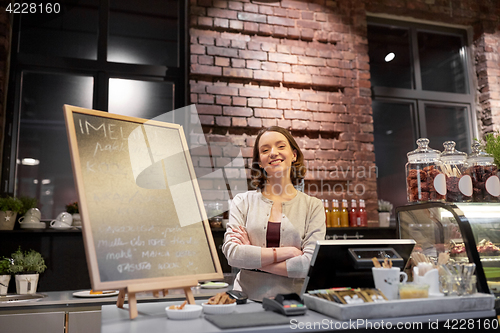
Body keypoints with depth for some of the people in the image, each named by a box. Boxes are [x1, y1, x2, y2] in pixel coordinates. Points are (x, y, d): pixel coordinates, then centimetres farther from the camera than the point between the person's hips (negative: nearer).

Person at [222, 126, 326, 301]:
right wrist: (286, 252, -10)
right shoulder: (243, 201, 7)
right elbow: (232, 253, -6)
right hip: (247, 299, 1)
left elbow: (311, 264, -6)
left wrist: (253, 259, -6)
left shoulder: (313, 206, 5)